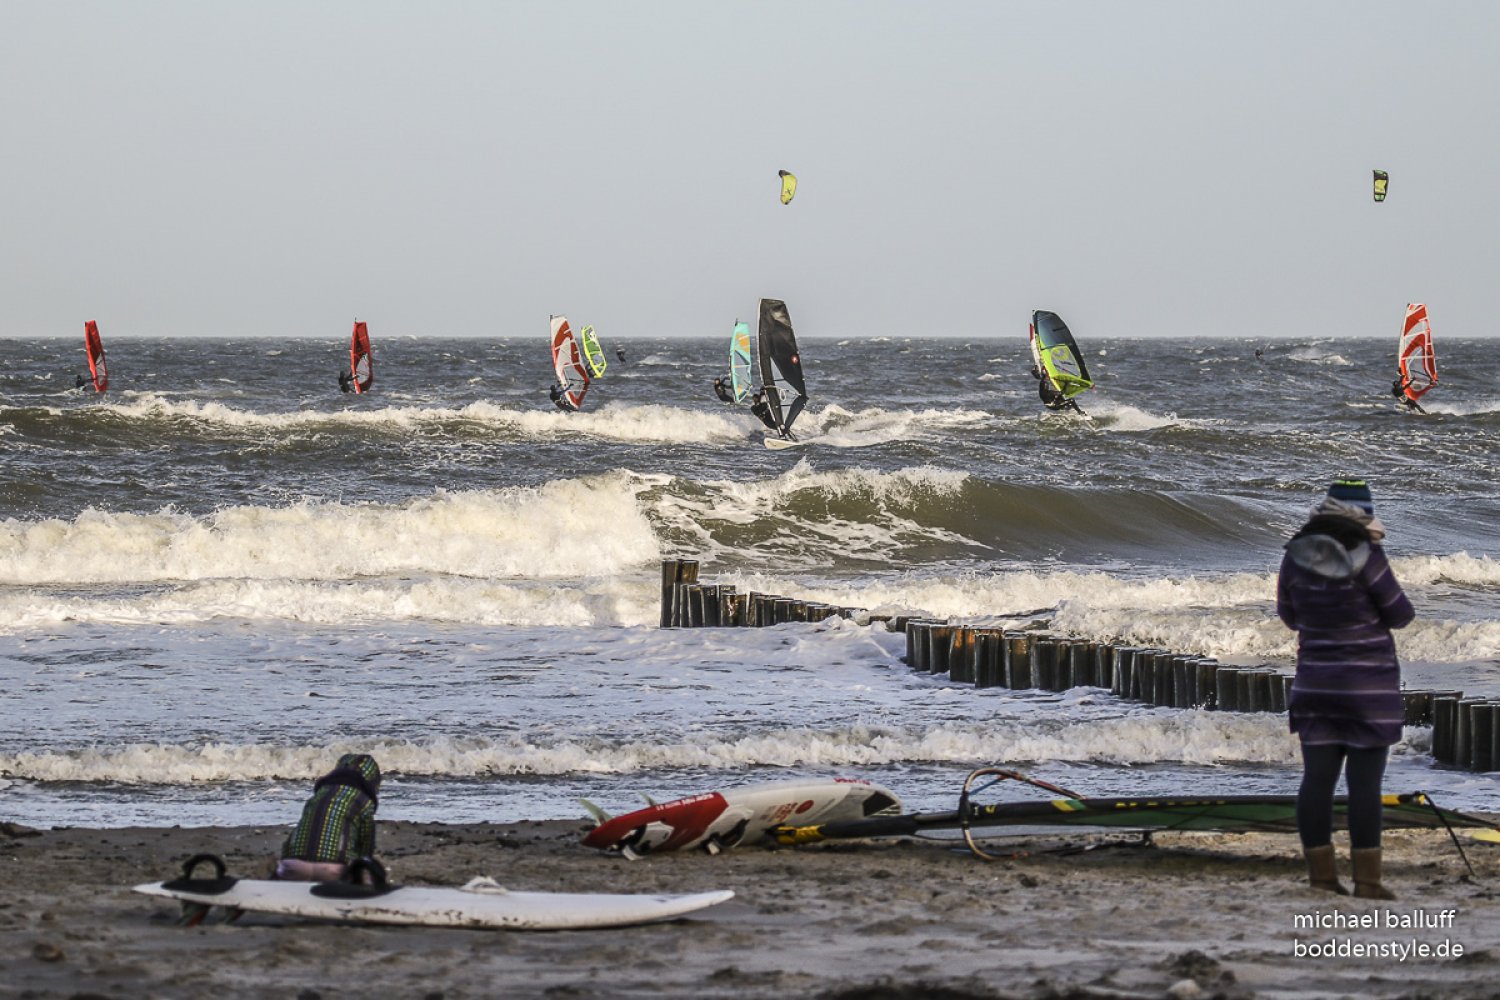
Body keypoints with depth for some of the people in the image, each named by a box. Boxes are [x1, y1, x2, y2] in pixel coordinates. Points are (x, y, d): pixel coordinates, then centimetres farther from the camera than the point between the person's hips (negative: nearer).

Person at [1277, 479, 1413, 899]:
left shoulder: (1296, 554, 0)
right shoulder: (1366, 556, -16)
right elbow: (1400, 615, -7)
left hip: (1316, 679, 5)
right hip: (1368, 683, -5)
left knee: (1318, 777, 6)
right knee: (1365, 779, -3)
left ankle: (1321, 876, 4)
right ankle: (1366, 879, -4)